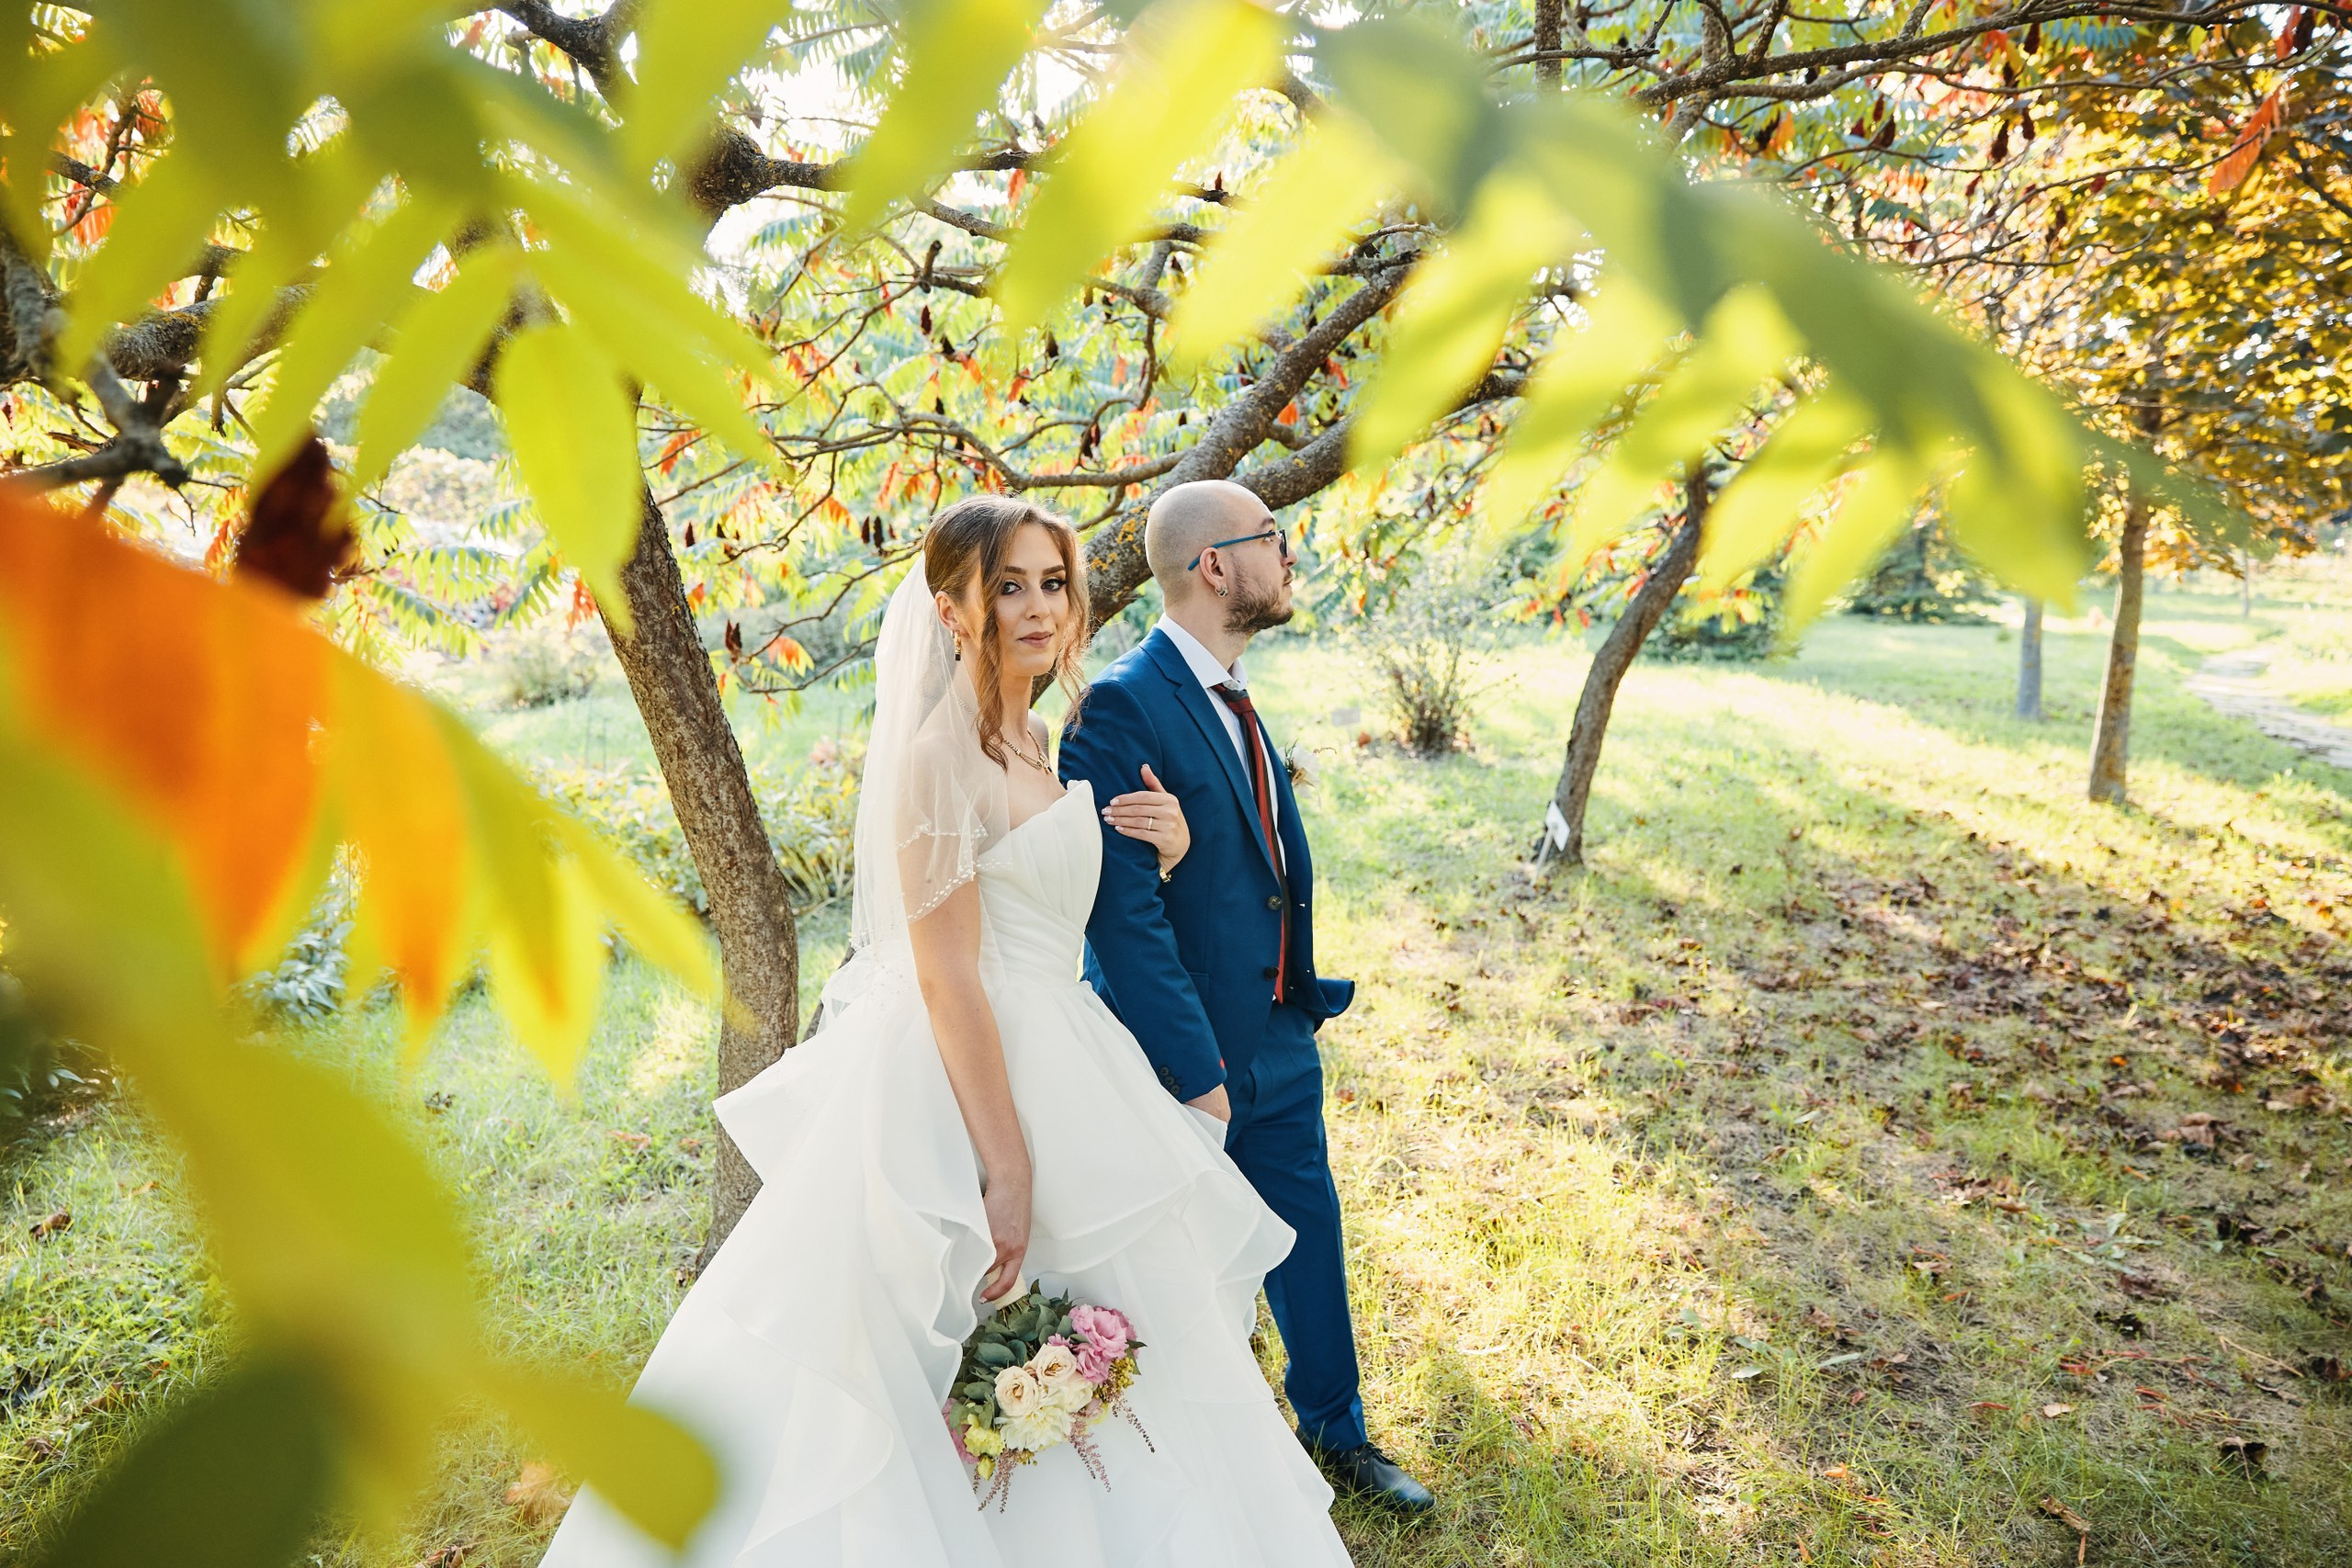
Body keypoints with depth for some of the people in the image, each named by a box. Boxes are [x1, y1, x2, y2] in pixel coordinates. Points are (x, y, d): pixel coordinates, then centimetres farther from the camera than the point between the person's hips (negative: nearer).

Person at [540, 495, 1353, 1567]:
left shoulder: (1034, 741, 9)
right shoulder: (941, 754, -18)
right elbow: (947, 980, -22)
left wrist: (1161, 855, -2)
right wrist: (1006, 1169, -22)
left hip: (1053, 1064, 9)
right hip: (966, 1082, -9)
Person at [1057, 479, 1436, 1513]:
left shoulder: (1232, 699, 7)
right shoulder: (1120, 707, -22)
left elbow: (1266, 874, 8)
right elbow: (1124, 910, -25)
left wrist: (1305, 1003, -2)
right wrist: (1193, 1072, -23)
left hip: (1278, 1038, 8)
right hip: (1186, 1050, -8)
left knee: (1307, 1235, 21)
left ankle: (1333, 1429, 43)